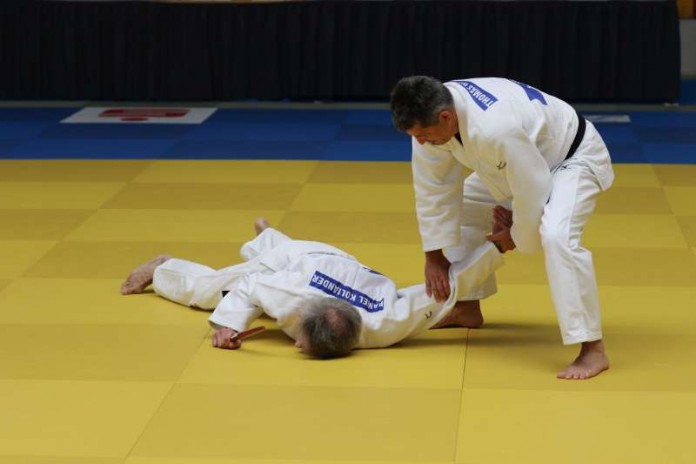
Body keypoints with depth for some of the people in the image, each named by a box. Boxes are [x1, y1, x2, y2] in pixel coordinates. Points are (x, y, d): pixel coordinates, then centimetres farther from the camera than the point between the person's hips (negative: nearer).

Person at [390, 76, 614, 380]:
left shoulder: (495, 129, -44)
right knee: (460, 209, 12)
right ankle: (468, 307, 30)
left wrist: (517, 237, -12)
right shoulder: (432, 116, -19)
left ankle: (592, 350, -28)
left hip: (573, 157, -9)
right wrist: (434, 256, -4)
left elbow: (534, 194, -32)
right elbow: (434, 188, -8)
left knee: (556, 236, -33)